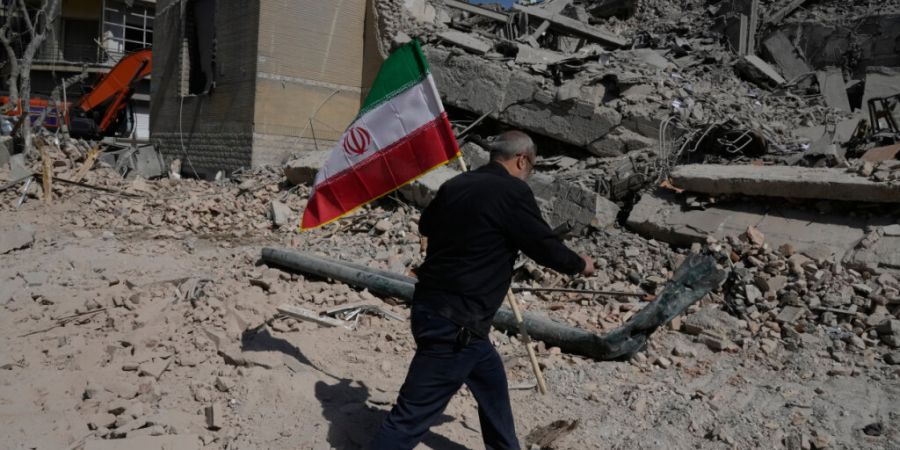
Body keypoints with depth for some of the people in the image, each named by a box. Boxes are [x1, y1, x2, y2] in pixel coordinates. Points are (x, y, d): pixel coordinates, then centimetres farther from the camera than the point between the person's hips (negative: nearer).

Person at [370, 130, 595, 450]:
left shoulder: (456, 184, 7)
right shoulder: (513, 192, -13)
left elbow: (426, 226, 25)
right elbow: (546, 248, -6)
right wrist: (580, 265, 13)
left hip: (432, 307, 9)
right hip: (453, 324, -9)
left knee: (491, 382, 26)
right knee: (412, 416, -2)